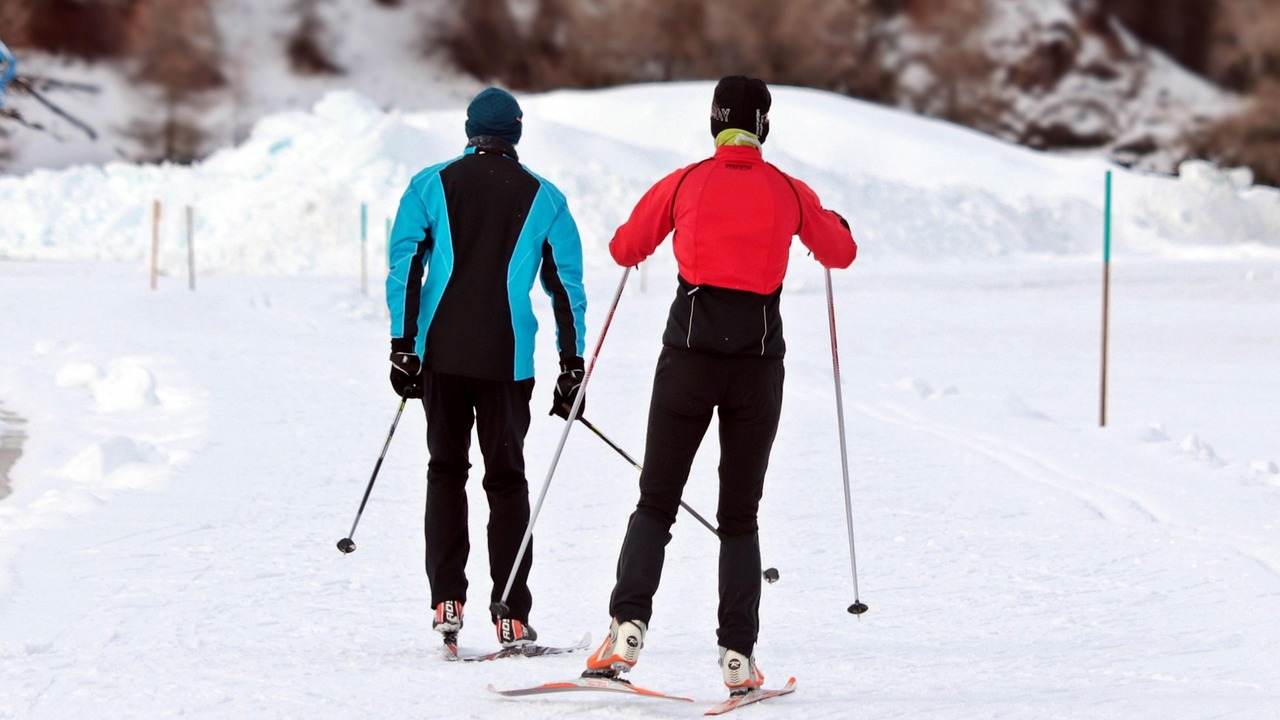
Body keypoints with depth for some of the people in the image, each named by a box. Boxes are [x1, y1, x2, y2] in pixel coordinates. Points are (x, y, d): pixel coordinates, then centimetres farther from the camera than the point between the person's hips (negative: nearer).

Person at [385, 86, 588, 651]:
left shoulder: (431, 186, 6)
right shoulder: (545, 199, 6)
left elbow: (404, 265, -1)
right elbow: (567, 286, 5)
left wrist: (403, 345, 0)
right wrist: (571, 366, 9)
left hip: (441, 352, 1)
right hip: (508, 359, -1)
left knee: (446, 471, 14)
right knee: (507, 479, 5)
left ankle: (447, 601, 2)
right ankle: (511, 618, -3)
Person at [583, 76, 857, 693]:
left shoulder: (683, 185, 1)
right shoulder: (789, 193, 2)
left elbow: (625, 249, 12)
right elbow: (841, 253, 18)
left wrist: (641, 234, 36)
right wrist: (830, 224, 40)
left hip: (688, 358, -1)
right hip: (759, 363, 1)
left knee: (655, 504, 7)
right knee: (739, 517, 9)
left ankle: (629, 624, -12)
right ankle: (738, 655, 0)